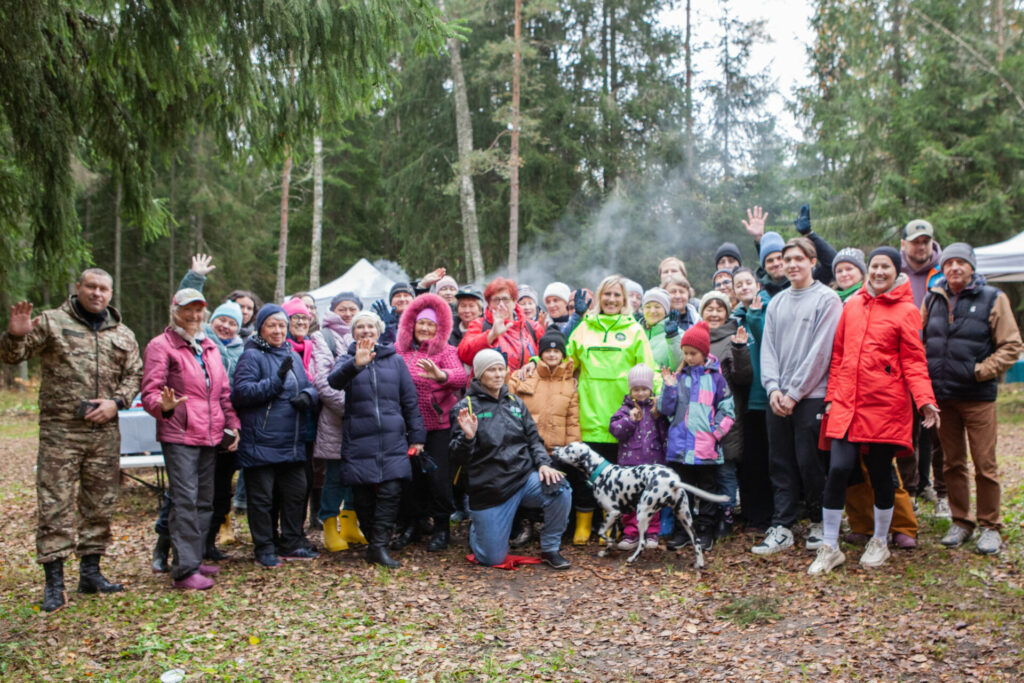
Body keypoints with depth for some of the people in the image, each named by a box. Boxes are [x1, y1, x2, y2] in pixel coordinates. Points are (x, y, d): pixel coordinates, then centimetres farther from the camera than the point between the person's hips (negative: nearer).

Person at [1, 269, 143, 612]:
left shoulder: (123, 335, 13)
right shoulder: (51, 322, 3)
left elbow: (134, 374, 14)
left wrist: (116, 402, -4)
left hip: (105, 432, 4)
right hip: (60, 431, -4)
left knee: (100, 505, 9)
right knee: (54, 505, -4)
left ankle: (90, 571, 22)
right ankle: (54, 581, 3)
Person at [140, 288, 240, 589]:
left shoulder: (210, 347, 19)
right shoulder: (161, 346, -2)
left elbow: (224, 392, 22)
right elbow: (150, 392, -9)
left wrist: (232, 424, 13)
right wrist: (164, 406, -29)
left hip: (211, 437, 7)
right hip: (178, 436, -7)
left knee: (205, 501, 11)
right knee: (185, 501, -11)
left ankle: (196, 559, 20)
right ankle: (185, 569, -10)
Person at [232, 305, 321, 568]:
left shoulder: (293, 356, 15)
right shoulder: (251, 356, -6)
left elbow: (309, 386, 18)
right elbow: (242, 392, -15)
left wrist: (307, 396, -6)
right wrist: (276, 381, -24)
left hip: (292, 442, 7)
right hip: (261, 443, -7)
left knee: (296, 493, 13)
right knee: (262, 497, 1)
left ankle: (292, 544, 25)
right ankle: (264, 549, 12)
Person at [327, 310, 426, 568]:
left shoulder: (395, 360, 13)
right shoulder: (347, 360, 9)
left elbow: (410, 400, 14)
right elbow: (334, 381, -16)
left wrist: (416, 435, 9)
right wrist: (356, 365, -35)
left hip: (392, 440, 0)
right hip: (358, 440, 0)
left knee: (391, 491, -12)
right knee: (362, 496, 1)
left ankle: (379, 546, -9)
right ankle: (374, 541, 17)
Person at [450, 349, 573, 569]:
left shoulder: (515, 403, 9)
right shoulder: (465, 408, -4)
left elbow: (533, 439, 12)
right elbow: (457, 459, -7)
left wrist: (543, 463, -7)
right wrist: (468, 437, -27)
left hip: (525, 477, 3)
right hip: (489, 489, -3)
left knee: (560, 490, -27)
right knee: (492, 558, 1)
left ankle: (551, 549, -4)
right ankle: (476, 527, 36)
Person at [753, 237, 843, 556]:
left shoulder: (827, 299, -3)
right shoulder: (776, 303, 15)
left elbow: (820, 351, -10)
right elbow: (767, 348, 10)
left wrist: (794, 392, -13)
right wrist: (773, 388, -5)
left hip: (811, 396, -5)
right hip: (778, 398, 5)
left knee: (809, 462, -1)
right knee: (781, 463, 6)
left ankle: (819, 522, 17)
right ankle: (782, 528, 11)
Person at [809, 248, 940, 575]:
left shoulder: (905, 310, 1)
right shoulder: (852, 306, 11)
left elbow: (913, 362, -3)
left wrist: (925, 399, -16)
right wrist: (832, 395, 8)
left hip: (885, 405, -2)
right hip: (846, 404, 2)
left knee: (880, 473, 7)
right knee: (838, 470, -6)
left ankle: (880, 542, 28)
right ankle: (829, 547, 5)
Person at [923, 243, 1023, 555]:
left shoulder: (993, 299, -2)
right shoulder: (933, 299, 9)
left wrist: (981, 371, -12)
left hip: (978, 397, -3)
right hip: (941, 395, 4)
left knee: (985, 465, 1)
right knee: (952, 464, 11)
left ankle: (990, 526, 14)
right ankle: (961, 522, 23)